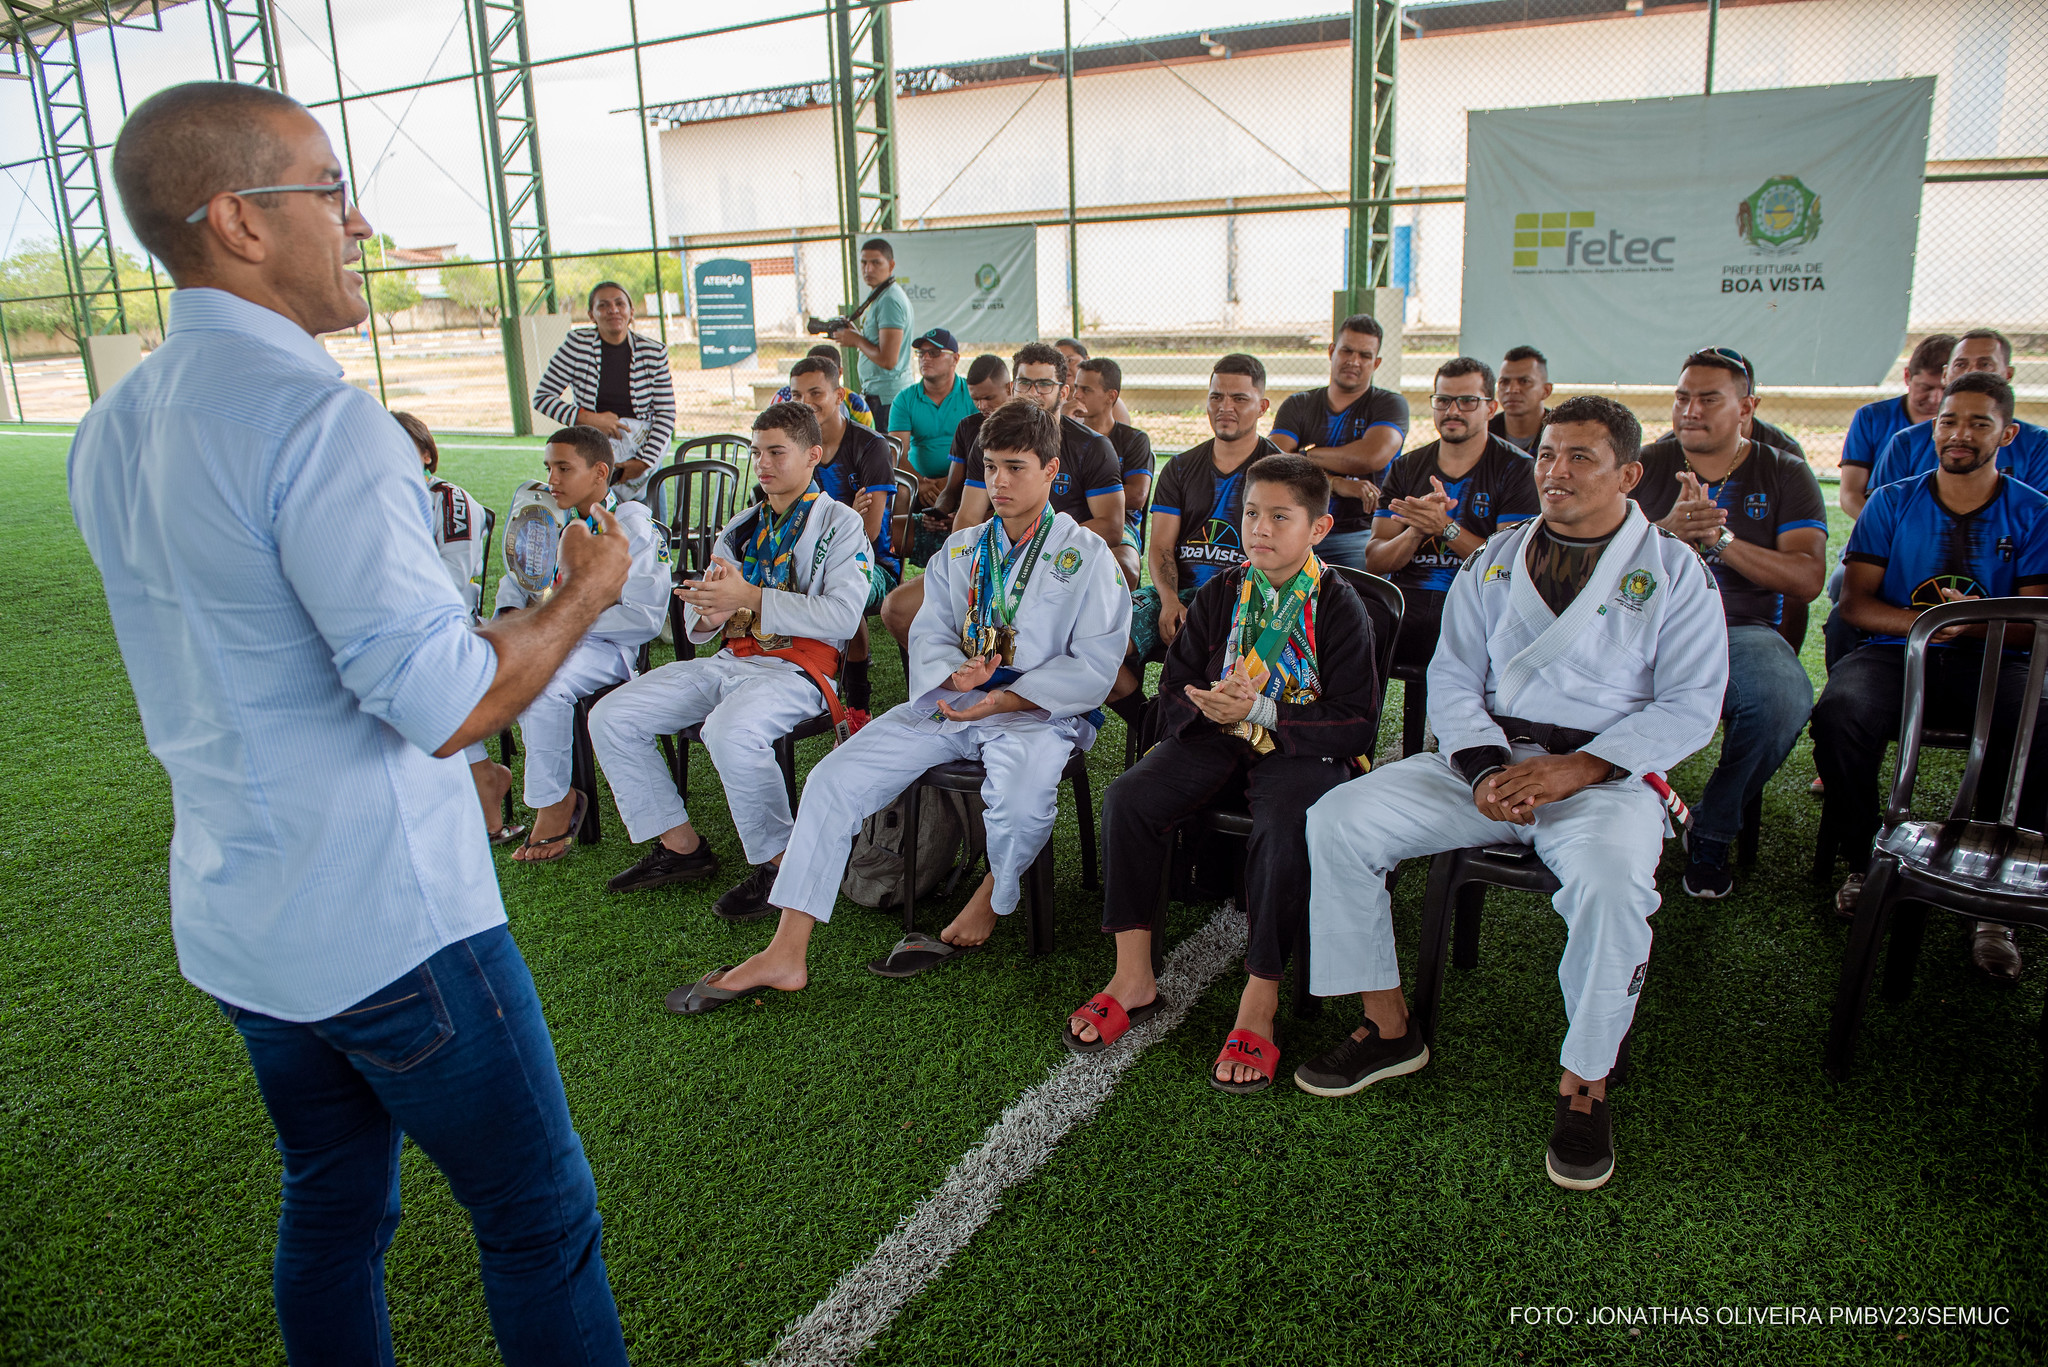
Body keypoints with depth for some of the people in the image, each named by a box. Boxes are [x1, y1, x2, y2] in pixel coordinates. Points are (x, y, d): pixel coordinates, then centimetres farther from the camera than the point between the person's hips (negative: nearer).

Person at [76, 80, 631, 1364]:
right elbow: (441, 702, -24)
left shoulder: (109, 431, 7)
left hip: (237, 918, 9)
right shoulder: (318, 416, -21)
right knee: (543, 1218, 7)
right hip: (388, 920, -9)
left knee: (333, 1202, 23)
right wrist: (588, 589, -9)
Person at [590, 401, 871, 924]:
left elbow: (842, 616, -14)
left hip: (796, 666, -7)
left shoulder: (841, 523, 2)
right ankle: (681, 847, 4)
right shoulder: (742, 527, 22)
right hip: (730, 660, 7)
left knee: (730, 731, -37)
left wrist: (749, 598, -19)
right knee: (610, 717, -5)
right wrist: (707, 613, -6)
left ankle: (777, 864, -17)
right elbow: (696, 624, 21)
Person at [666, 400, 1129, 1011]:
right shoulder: (959, 550, 19)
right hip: (950, 701, 5)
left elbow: (1093, 667, -6)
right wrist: (956, 674, -13)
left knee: (1021, 802, -38)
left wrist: (1003, 698, -16)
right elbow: (928, 634, 12)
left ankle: (989, 903, -2)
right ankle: (786, 954, -13)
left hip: (1038, 710, -4)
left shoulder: (1087, 555, 2)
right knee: (834, 777, -14)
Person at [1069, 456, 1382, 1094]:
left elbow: (1357, 724, -11)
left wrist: (1258, 715, -22)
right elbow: (1173, 692, 11)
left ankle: (1259, 998, -19)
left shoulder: (1339, 608, -5)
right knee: (1128, 796, -20)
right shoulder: (1219, 595, 9)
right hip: (1216, 736, 4)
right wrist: (1209, 705, -15)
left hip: (1302, 748, -4)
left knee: (1285, 826, -36)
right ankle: (1133, 976, -10)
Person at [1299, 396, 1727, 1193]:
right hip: (1483, 759, 4)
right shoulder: (1495, 560, 13)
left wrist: (1576, 769, -18)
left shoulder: (1675, 572, 3)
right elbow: (1453, 677, 7)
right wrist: (1483, 769, -12)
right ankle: (1389, 1028, -1)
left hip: (1606, 773, -3)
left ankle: (1584, 1084, -12)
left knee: (1612, 882, -36)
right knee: (1336, 821, -14)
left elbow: (1690, 706, -4)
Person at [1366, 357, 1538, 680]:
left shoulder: (1516, 469, 6)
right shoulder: (1406, 467, 16)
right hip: (1403, 603, 3)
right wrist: (1415, 532, -12)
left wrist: (1446, 528, -16)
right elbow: (1374, 562, 9)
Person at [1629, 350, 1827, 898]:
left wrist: (1720, 539, -15)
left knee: (1783, 696, -35)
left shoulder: (1786, 476, 11)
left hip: (1741, 630, 0)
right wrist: (1665, 532, -19)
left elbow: (1807, 580, -2)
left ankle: (1712, 832, -7)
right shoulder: (1645, 466, 13)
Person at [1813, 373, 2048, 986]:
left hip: (1991, 661, 0)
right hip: (1894, 653, 0)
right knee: (1837, 713, -34)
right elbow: (1855, 602, 2)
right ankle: (1865, 863, -11)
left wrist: (1977, 623, -20)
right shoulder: (1892, 504, 10)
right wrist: (1924, 621, -16)